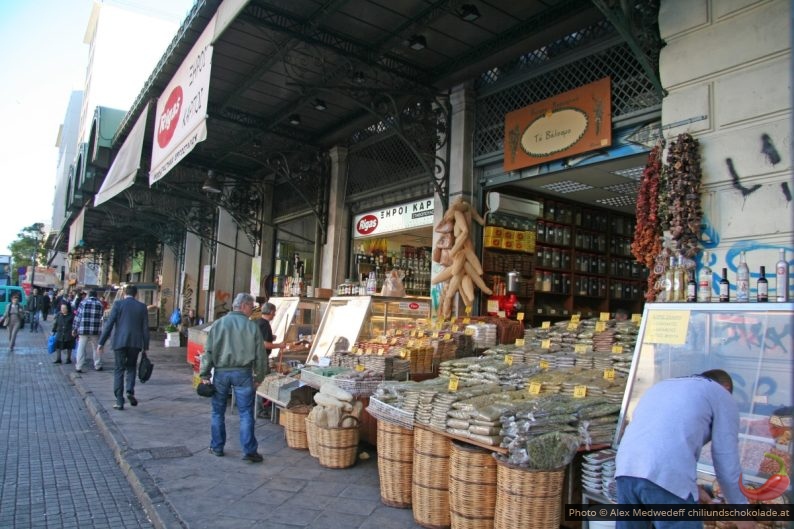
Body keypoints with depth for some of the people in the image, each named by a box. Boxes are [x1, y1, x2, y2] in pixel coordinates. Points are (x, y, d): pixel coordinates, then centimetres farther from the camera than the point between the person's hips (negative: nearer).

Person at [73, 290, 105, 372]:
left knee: (81, 349, 6)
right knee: (96, 348, 12)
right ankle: (98, 366, 19)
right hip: (95, 331, 1)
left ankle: (79, 367, 7)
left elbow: (78, 317, 0)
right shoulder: (100, 304, 2)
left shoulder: (83, 303, -1)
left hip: (83, 330, -1)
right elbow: (100, 318, 4)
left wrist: (75, 329, 6)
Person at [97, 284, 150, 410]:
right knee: (131, 367, 19)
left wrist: (101, 343, 1)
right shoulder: (142, 307, 5)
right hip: (135, 342, 2)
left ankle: (119, 401, 4)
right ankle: (130, 391, -3)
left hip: (120, 342, -1)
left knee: (119, 370, 6)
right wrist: (146, 346, 11)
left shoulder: (118, 304, -1)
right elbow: (145, 328, 5)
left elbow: (109, 324, -4)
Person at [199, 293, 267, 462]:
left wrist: (205, 374, 5)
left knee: (218, 412, 15)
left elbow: (208, 351, 0)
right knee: (246, 413, 3)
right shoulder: (252, 327, -2)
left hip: (221, 372, 2)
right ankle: (249, 450, 3)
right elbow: (260, 354, 0)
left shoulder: (219, 324, 1)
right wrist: (259, 376, 11)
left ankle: (217, 447, 24)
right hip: (243, 373, -1)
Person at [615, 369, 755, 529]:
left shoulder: (663, 386, 34)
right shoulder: (722, 397, 18)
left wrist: (691, 487, 45)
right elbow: (726, 463, 14)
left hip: (626, 469, 6)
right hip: (667, 477, -6)